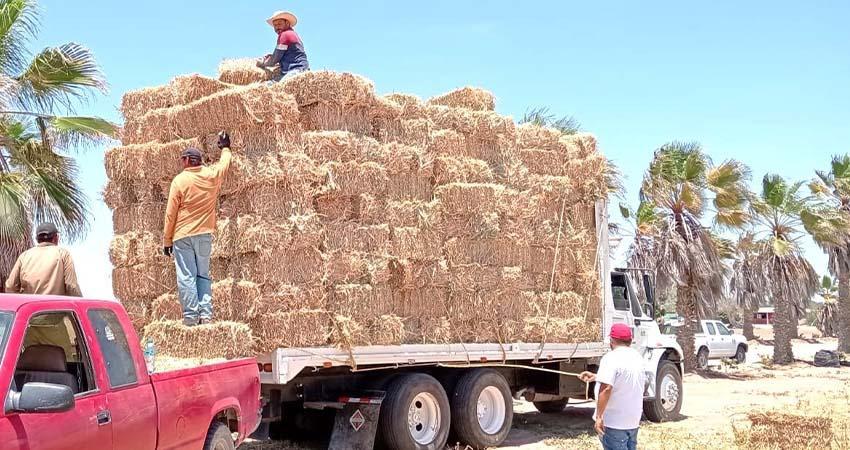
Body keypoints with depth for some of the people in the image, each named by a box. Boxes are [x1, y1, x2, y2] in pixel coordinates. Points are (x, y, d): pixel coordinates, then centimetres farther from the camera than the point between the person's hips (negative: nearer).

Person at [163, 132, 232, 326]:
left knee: (186, 277, -1)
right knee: (203, 275, 11)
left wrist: (167, 240, 2)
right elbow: (224, 164, 26)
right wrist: (225, 148, 45)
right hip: (205, 234, 4)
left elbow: (171, 214, -5)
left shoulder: (180, 180, -7)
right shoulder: (212, 175, 1)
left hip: (183, 236, -4)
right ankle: (206, 313, 3)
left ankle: (191, 315, -5)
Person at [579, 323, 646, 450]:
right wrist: (596, 377, 26)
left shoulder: (611, 358, -18)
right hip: (633, 420, 8)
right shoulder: (637, 357, 10)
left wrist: (599, 416, -23)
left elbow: (606, 389, -26)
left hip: (614, 422, -8)